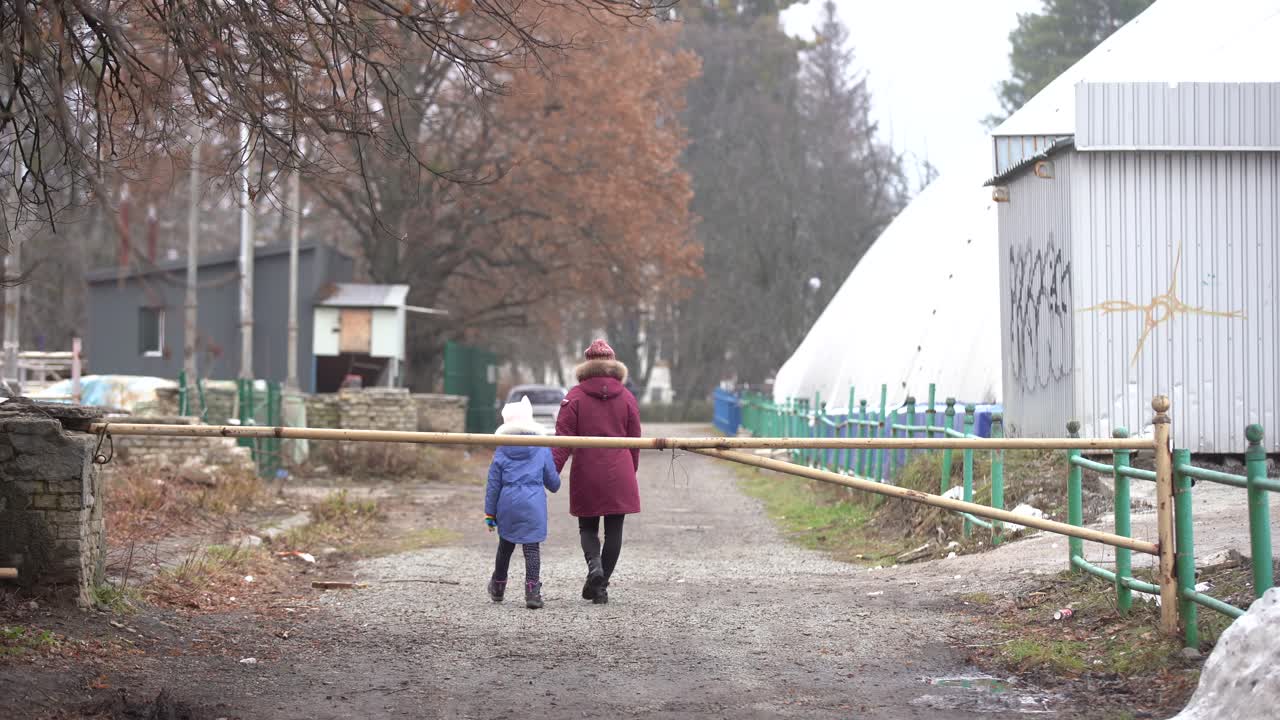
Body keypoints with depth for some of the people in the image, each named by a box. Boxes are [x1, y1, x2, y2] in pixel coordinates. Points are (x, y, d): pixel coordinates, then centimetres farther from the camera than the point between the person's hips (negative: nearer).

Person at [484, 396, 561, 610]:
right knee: (532, 548, -3)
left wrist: (490, 514, 9)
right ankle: (532, 591, -13)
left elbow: (493, 486, 3)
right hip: (534, 507, -2)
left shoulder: (501, 453, 1)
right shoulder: (542, 450, 0)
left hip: (508, 506, 2)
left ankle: (498, 587, 34)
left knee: (505, 547, 19)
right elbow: (553, 482, 6)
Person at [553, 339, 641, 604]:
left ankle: (594, 565, -15)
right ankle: (602, 585, 6)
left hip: (586, 477, -1)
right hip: (619, 477, 1)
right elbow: (634, 441, 8)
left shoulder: (575, 397, -3)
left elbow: (563, 439, -7)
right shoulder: (627, 398, 3)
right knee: (614, 530, 7)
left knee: (587, 527, 12)